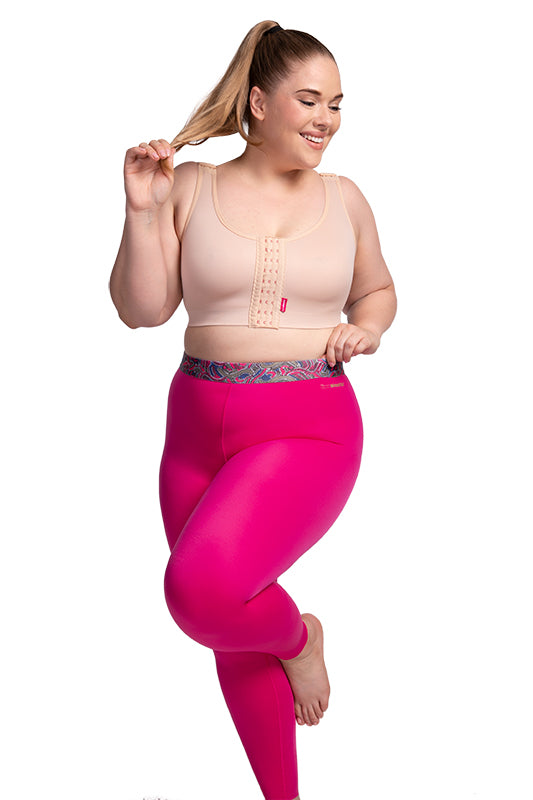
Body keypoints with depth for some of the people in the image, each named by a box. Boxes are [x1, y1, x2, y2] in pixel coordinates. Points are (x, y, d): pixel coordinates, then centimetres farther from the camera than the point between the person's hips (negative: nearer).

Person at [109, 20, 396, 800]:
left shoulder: (344, 198, 5)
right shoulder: (192, 186, 1)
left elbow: (378, 290, 21)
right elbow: (141, 310, -1)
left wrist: (367, 329, 0)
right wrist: (141, 211, -11)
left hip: (309, 429, -2)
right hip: (199, 425, 2)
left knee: (199, 589, -27)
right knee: (236, 644, 13)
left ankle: (298, 637, 8)